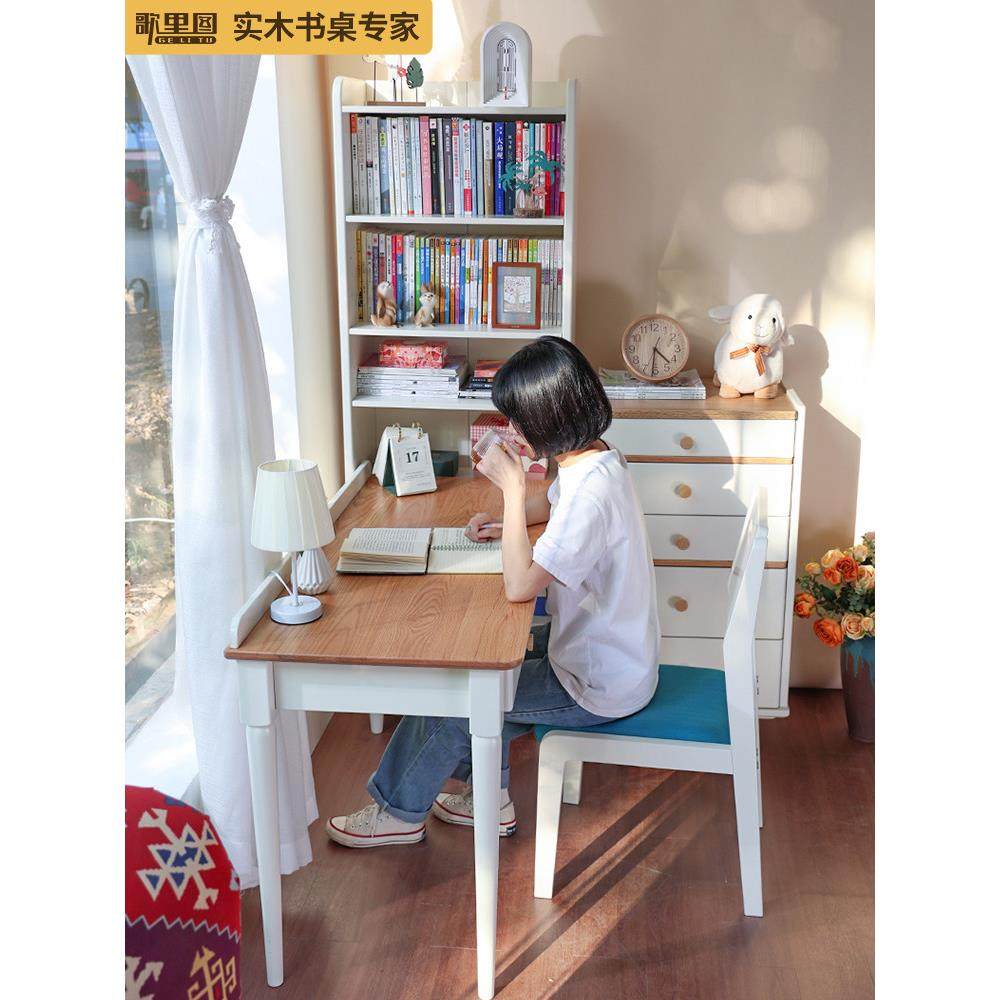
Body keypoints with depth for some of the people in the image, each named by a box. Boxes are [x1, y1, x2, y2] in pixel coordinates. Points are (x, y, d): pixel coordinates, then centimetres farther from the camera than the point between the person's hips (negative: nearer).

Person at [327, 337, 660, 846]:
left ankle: (400, 812, 22)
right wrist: (507, 521, 4)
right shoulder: (592, 459, 0)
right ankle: (489, 797, 30)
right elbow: (551, 503, 24)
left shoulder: (591, 490, -31)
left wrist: (512, 488, -26)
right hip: (607, 654, 9)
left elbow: (519, 587, -31)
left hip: (600, 687, -9)